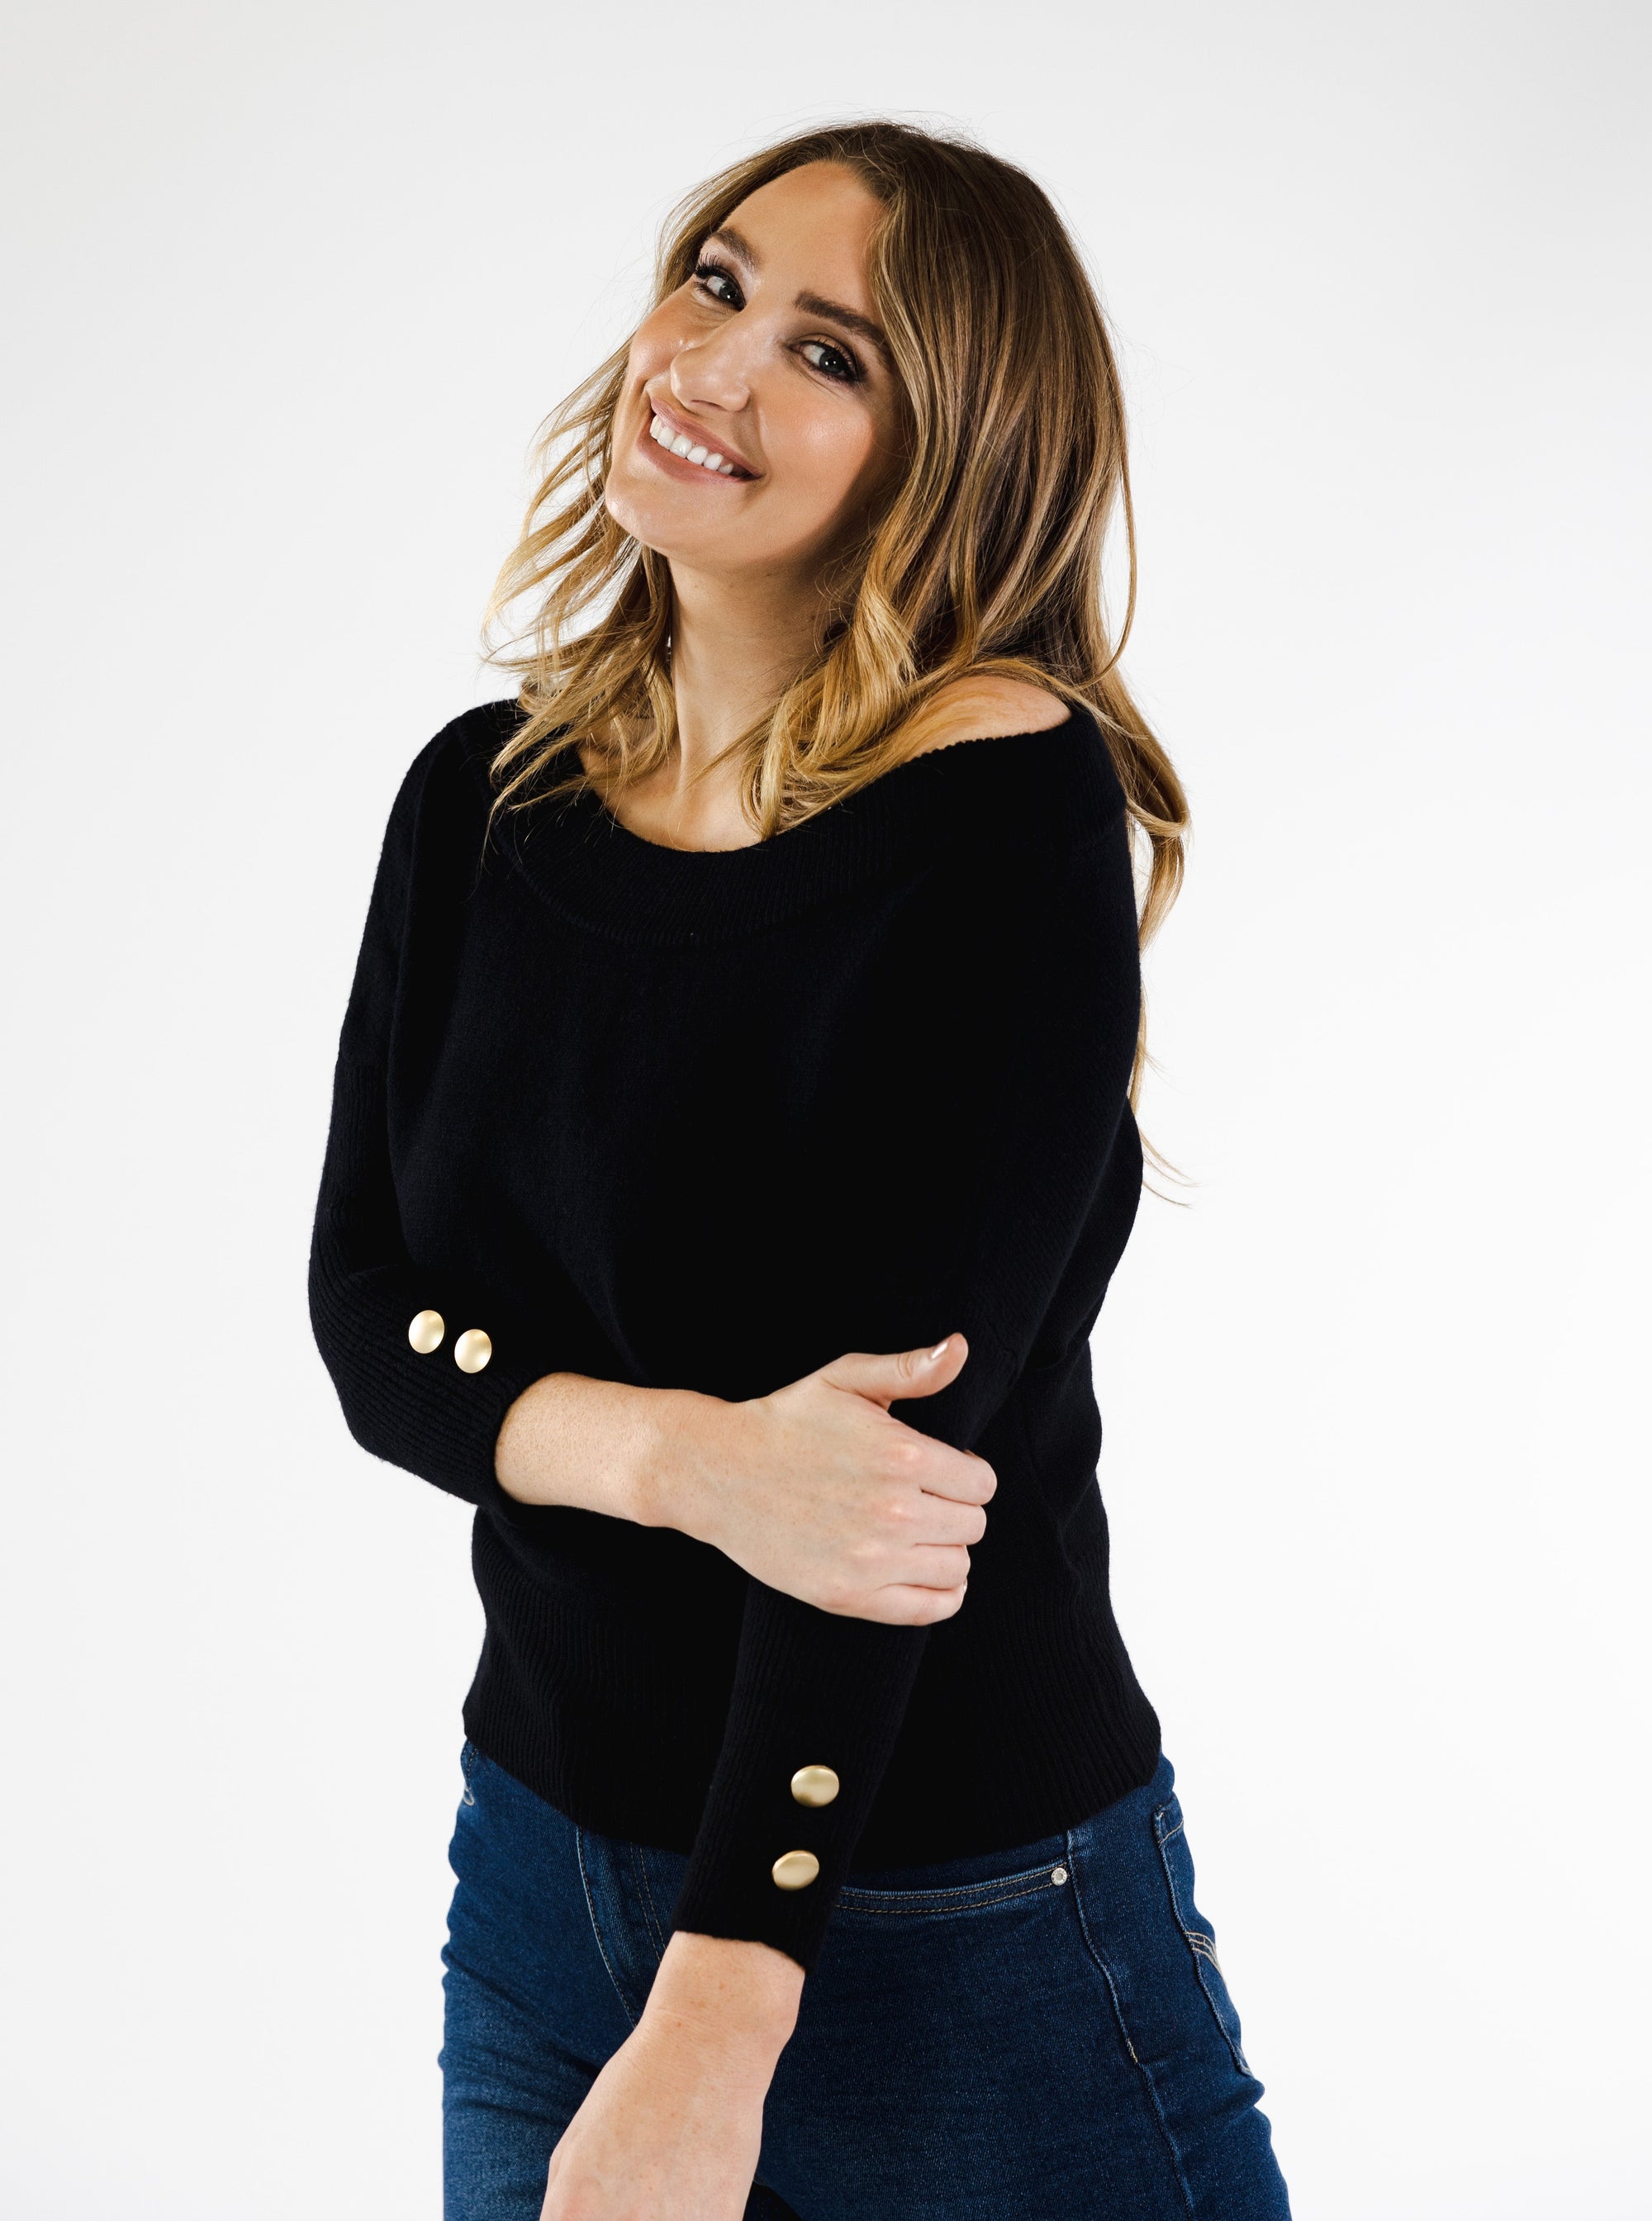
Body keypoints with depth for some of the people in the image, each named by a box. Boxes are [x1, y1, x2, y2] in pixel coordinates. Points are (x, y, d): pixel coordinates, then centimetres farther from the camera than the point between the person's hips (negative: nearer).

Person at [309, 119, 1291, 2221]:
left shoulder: (1014, 801, -16)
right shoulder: (485, 796, 1)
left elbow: (916, 1405, -22)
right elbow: (365, 1311, -3)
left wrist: (711, 2040, -25)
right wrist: (685, 1454, -24)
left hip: (951, 1932, -4)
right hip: (539, 1868, 5)